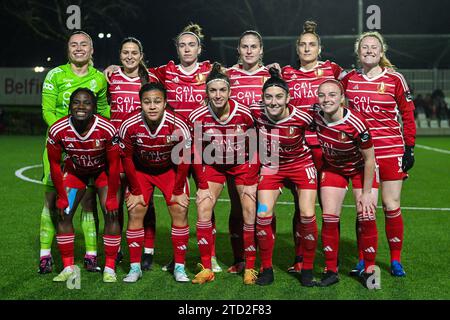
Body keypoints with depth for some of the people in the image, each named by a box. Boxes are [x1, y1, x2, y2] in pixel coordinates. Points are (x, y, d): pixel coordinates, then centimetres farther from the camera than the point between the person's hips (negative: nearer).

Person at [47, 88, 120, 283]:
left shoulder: (107, 129, -33)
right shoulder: (57, 130, -28)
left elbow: (114, 165, -19)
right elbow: (54, 165, -12)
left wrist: (112, 198, -16)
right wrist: (61, 197, -9)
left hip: (103, 171, -2)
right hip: (74, 171, 2)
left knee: (111, 213, -13)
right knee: (64, 213, -6)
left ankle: (110, 268, -1)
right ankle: (68, 267, 8)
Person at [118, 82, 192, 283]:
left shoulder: (178, 126, -28)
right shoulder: (129, 126, -26)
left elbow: (184, 160, -14)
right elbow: (126, 159, -11)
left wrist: (178, 191, -9)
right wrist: (135, 191, -7)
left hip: (170, 170, 0)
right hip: (140, 170, 1)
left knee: (180, 212, -9)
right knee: (135, 212, -8)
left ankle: (179, 267, 3)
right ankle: (135, 267, 5)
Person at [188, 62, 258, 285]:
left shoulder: (244, 113, -23)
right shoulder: (197, 117, -21)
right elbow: (196, 150, -9)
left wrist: (257, 168, -4)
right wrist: (202, 183, -10)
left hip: (243, 162, -1)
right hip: (213, 164, 1)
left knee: (250, 213, -5)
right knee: (203, 209, -10)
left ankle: (250, 267, 11)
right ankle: (206, 268, 1)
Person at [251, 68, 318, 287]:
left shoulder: (302, 118, -26)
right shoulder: (256, 113, -20)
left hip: (301, 164, -2)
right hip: (271, 166, 2)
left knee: (307, 215, -10)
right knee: (263, 215, -7)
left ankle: (307, 270, 9)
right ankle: (266, 269, 9)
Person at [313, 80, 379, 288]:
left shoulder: (356, 124, -33)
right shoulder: (316, 118, -21)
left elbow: (369, 159, -21)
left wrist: (366, 193, -16)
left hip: (361, 168, -3)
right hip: (332, 168, 3)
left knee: (366, 217, -8)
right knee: (329, 218, -4)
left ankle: (369, 270, 8)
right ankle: (331, 271, 7)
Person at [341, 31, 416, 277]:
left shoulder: (394, 79, -1)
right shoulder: (348, 79, 4)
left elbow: (408, 114, 3)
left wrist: (409, 148, -1)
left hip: (391, 150, -2)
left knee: (391, 206, 1)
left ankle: (396, 260, 14)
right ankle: (363, 259, 16)